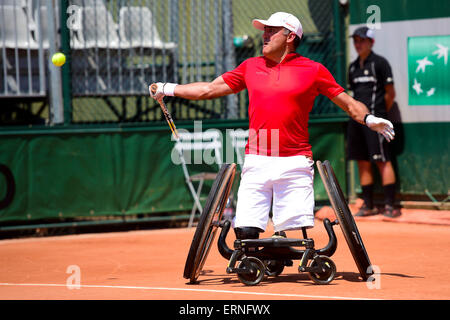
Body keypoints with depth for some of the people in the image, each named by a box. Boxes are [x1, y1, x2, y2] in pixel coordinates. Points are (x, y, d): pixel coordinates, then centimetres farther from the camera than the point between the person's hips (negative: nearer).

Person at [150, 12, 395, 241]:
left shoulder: (313, 70, 4)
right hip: (256, 163, 3)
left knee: (294, 233, -10)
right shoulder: (250, 67, 14)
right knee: (245, 231, -5)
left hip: (294, 164, -3)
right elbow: (210, 89, 20)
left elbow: (347, 102, 6)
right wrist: (168, 89, 17)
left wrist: (368, 119, -13)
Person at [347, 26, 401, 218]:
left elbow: (390, 94, -2)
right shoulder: (353, 67, 16)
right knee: (362, 162, 8)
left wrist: (379, 113, 2)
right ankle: (368, 205, 14)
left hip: (374, 120, -7)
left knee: (382, 161, -9)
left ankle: (390, 205, -9)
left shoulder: (380, 63, -3)